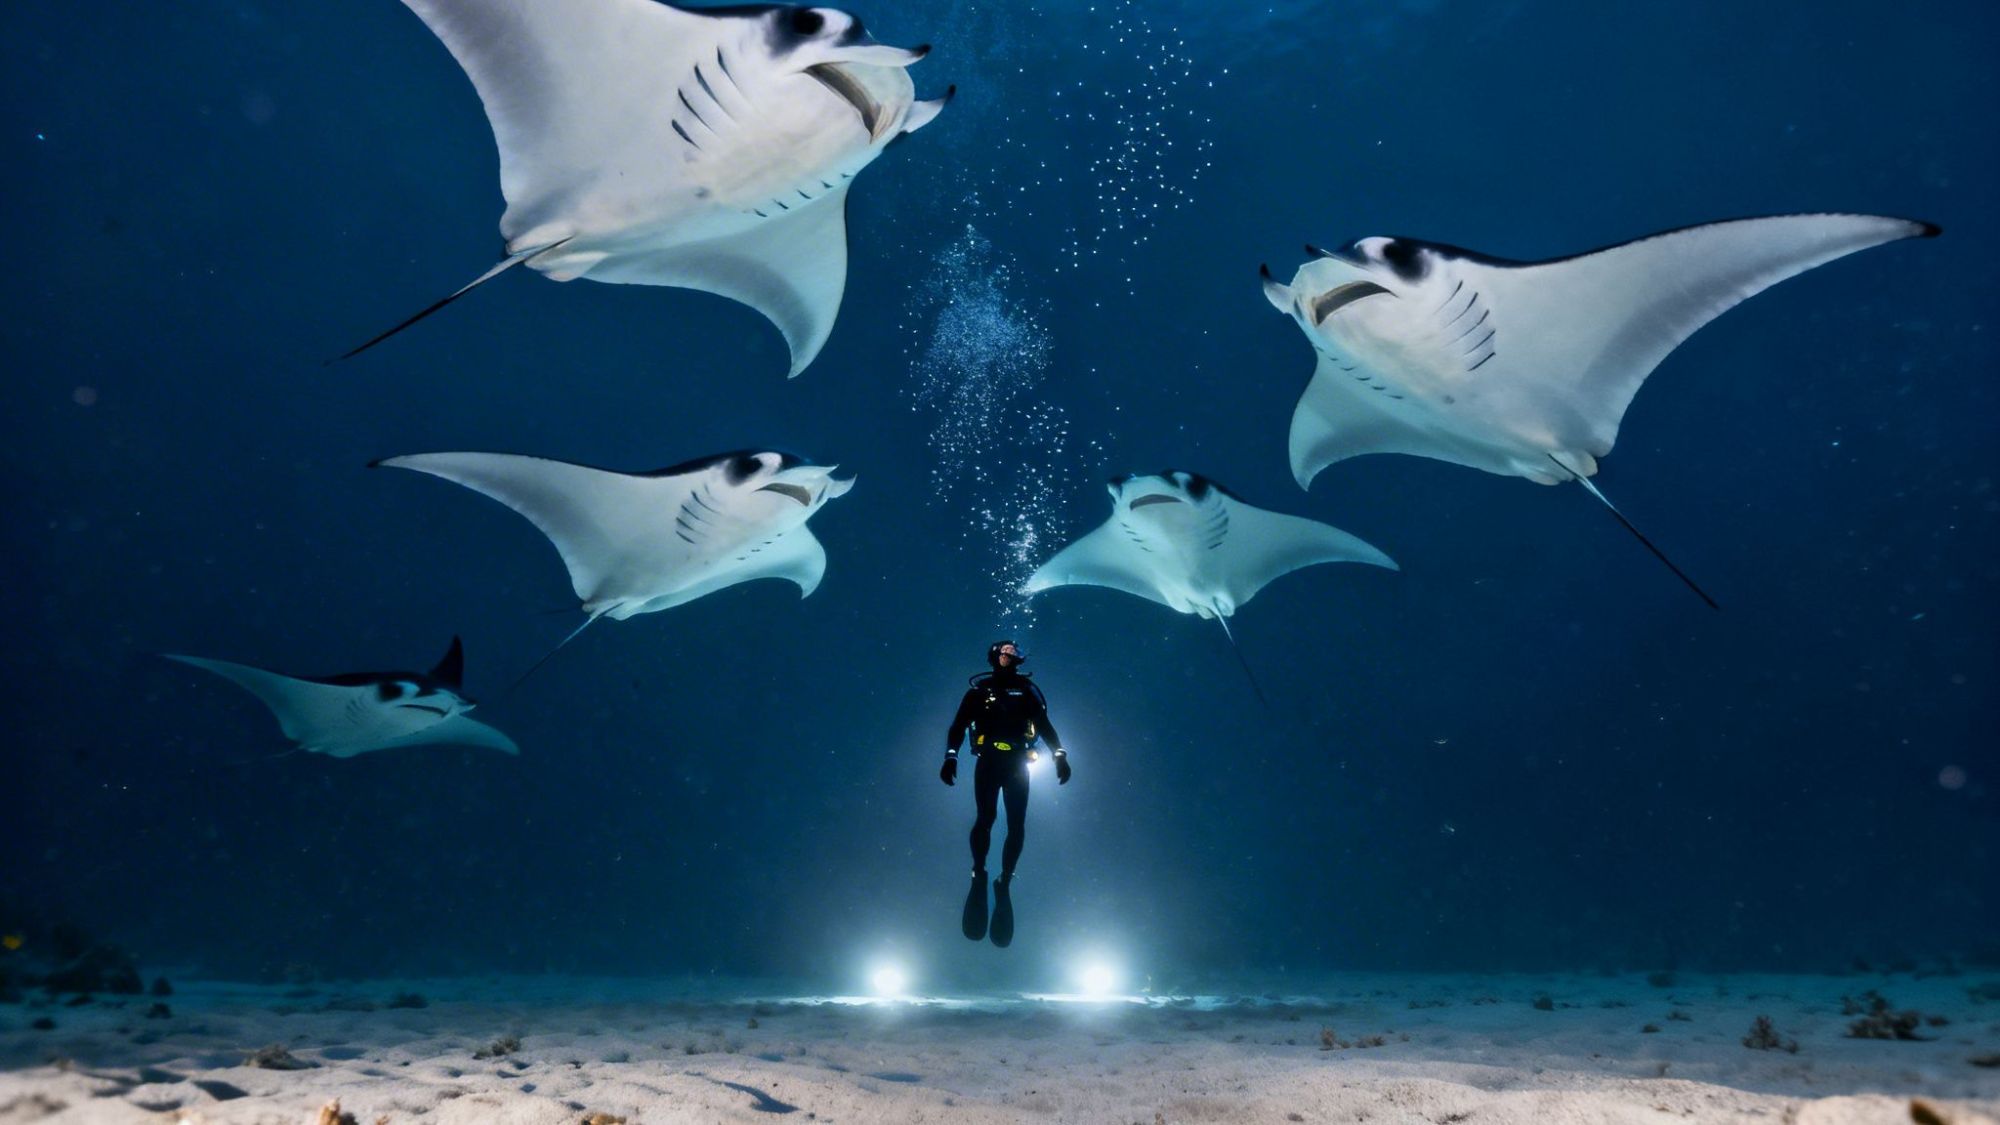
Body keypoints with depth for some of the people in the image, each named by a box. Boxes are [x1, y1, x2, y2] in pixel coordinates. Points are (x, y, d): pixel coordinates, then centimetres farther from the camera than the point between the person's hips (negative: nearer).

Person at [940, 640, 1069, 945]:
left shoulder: (1027, 690, 7)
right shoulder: (979, 690, 3)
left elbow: (1045, 726, 8)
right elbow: (959, 726, -1)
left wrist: (1060, 755, -5)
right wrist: (950, 757, -14)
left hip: (1017, 766, 2)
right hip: (988, 764, -2)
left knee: (1017, 826, -3)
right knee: (985, 818, -11)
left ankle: (1003, 883, 10)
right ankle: (979, 876, 10)